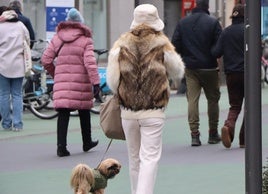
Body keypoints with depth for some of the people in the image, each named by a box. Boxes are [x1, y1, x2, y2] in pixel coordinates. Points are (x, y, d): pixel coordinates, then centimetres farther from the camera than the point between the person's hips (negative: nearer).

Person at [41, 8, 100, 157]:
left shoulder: (57, 38, 7)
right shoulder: (85, 40, -3)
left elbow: (46, 59, 7)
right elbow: (90, 62, -13)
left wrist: (55, 73, 22)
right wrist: (95, 82, -14)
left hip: (62, 81, 2)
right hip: (81, 81, -2)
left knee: (63, 114, 1)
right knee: (84, 111, 16)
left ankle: (61, 146, -11)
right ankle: (87, 143, 29)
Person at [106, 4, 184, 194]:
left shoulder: (121, 45, 0)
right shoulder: (162, 44, -5)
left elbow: (112, 80, 0)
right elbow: (178, 72, 8)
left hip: (128, 112, 3)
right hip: (153, 112, -3)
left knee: (134, 157, 15)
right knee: (150, 157, -4)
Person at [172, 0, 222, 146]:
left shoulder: (182, 23, 2)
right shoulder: (213, 23, -8)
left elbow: (175, 46, 2)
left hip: (190, 67, 2)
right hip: (209, 68, -2)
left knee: (192, 100, 1)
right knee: (213, 99, 11)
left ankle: (194, 134, -8)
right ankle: (213, 134, 17)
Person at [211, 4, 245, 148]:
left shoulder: (225, 32, 3)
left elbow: (216, 53, -2)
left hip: (231, 74, 3)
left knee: (235, 106, 10)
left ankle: (229, 126, -21)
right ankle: (244, 139, 6)